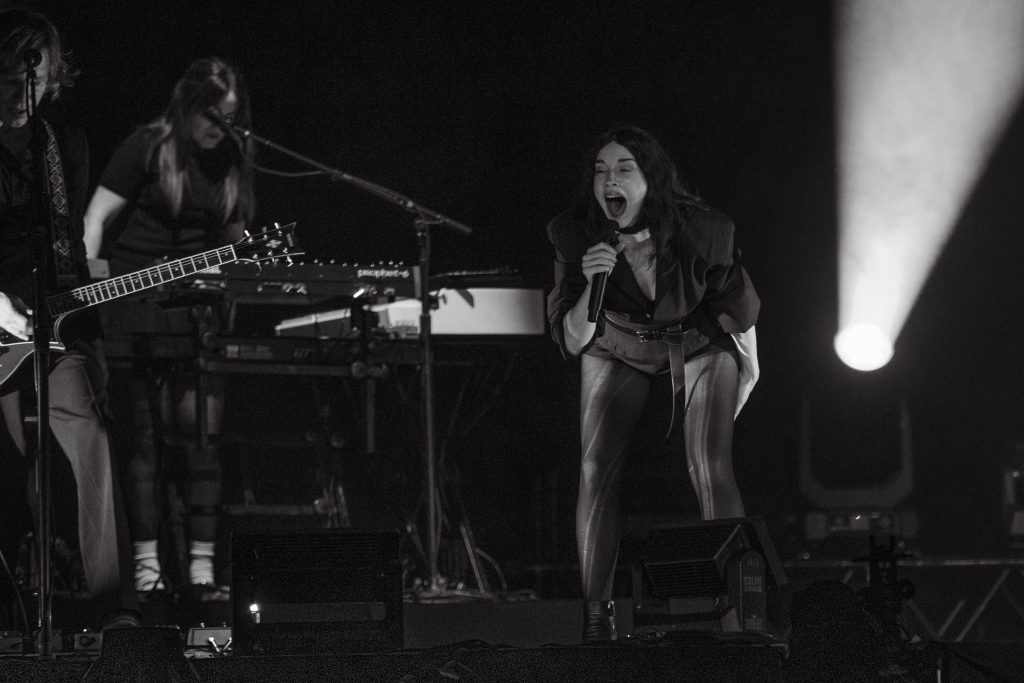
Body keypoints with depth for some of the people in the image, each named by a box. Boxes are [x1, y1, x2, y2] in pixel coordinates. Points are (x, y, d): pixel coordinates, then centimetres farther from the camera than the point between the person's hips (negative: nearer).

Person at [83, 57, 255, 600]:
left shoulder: (232, 159, 8)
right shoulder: (147, 148, -6)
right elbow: (98, 216, -7)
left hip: (198, 308, 4)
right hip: (137, 306, -4)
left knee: (204, 431, -2)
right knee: (145, 432, -2)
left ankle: (202, 566, 1)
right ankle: (146, 566, 2)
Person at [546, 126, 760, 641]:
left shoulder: (701, 232, -30)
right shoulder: (576, 237, -26)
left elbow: (738, 308, -10)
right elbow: (573, 342, -25)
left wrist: (748, 369, 4)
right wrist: (591, 283, -42)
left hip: (700, 346, -1)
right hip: (619, 350, 2)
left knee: (711, 470, -19)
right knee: (596, 469, -15)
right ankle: (596, 616, -9)